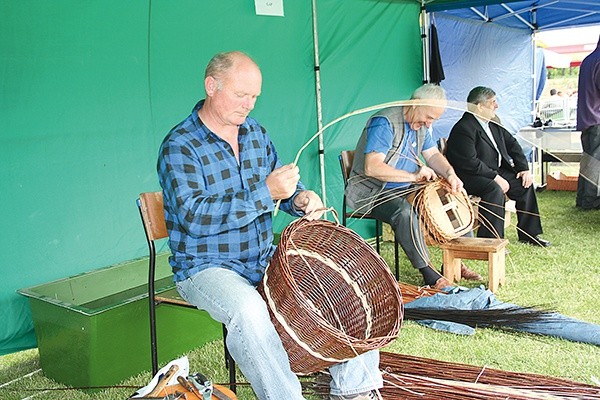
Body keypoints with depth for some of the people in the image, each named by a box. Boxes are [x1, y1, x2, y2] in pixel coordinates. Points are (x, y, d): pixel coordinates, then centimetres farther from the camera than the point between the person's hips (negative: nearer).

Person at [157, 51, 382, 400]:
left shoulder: (255, 132, 8)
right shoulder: (179, 146, -13)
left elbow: (281, 188, 16)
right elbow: (194, 217, -24)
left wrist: (301, 198, -9)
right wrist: (266, 193, -29)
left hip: (265, 259, 7)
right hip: (206, 267, -6)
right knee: (248, 309, -37)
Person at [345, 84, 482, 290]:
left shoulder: (421, 124, 8)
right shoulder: (384, 123, -22)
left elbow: (433, 155, 10)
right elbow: (372, 167, -32)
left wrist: (450, 173, -12)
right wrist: (414, 176, -32)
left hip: (405, 189, 9)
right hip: (371, 193, -9)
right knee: (404, 212, -37)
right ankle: (428, 272, -27)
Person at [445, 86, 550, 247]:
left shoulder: (493, 122, 10)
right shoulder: (464, 129, -20)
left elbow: (512, 143, 16)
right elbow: (470, 162, -27)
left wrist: (524, 168, 4)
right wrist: (496, 177, -25)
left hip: (495, 171, 10)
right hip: (469, 176, -10)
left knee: (525, 183, 2)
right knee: (495, 190, -33)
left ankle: (528, 234, 13)